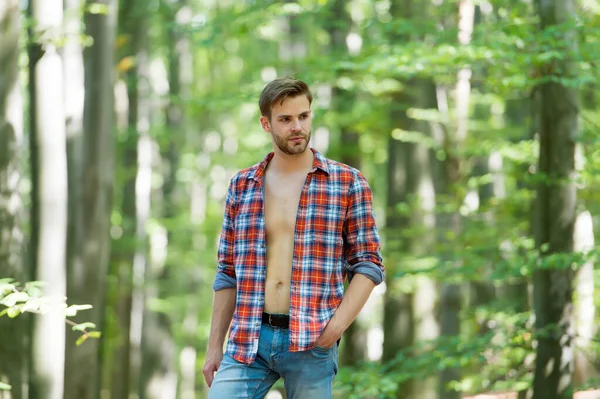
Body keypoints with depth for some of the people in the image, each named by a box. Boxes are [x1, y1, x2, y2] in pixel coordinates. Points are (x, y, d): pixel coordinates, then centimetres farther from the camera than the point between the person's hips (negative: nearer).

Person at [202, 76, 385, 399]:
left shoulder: (348, 183, 3)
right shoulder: (241, 187, 11)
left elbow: (369, 265, 2)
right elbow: (228, 274, 14)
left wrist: (337, 324, -12)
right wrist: (214, 346, 10)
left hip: (311, 344, -2)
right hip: (248, 339, 2)